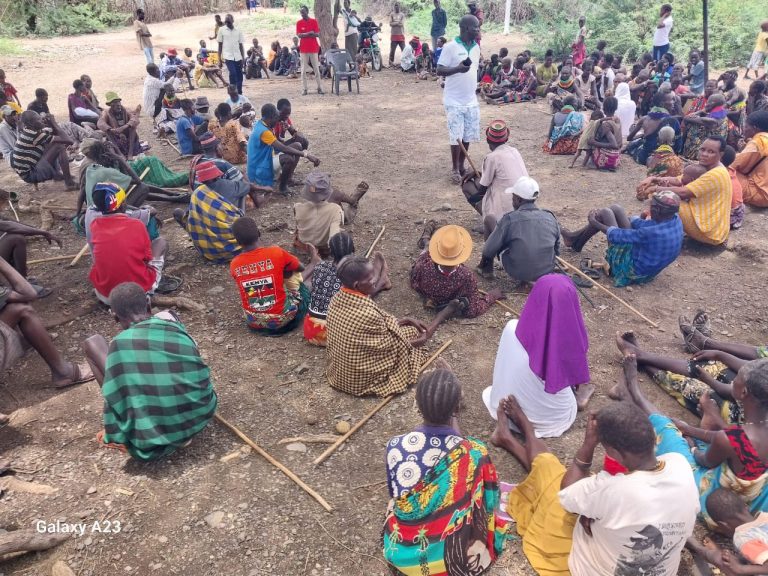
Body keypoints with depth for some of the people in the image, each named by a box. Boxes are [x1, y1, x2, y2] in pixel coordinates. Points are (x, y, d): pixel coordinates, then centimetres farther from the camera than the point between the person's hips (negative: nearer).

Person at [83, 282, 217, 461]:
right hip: (199, 416, 4)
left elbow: (115, 398, -7)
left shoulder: (120, 344, -9)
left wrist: (114, 436, 9)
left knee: (92, 343, 8)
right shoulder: (172, 323, 2)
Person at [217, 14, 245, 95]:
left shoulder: (238, 31, 7)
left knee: (240, 76, 4)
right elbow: (220, 45, 5)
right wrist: (219, 59, 0)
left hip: (238, 57, 3)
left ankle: (239, 94, 16)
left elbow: (241, 46, 10)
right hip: (228, 56, -3)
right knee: (233, 73, -20)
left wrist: (243, 59, 5)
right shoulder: (222, 30, 3)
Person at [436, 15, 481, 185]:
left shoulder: (476, 47, 9)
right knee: (457, 136, -2)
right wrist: (458, 69, -27)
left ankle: (462, 166, 23)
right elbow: (439, 71, -11)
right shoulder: (450, 47, -11)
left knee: (468, 136, 8)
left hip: (471, 101, 6)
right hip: (454, 101, -6)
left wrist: (473, 92, 19)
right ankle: (455, 169, 11)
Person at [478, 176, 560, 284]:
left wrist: (484, 263, 11)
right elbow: (557, 250, 7)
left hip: (517, 273, -4)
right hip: (546, 271, 4)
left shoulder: (509, 219, -19)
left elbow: (489, 250, -11)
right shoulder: (551, 218, -5)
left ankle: (486, 268, 26)